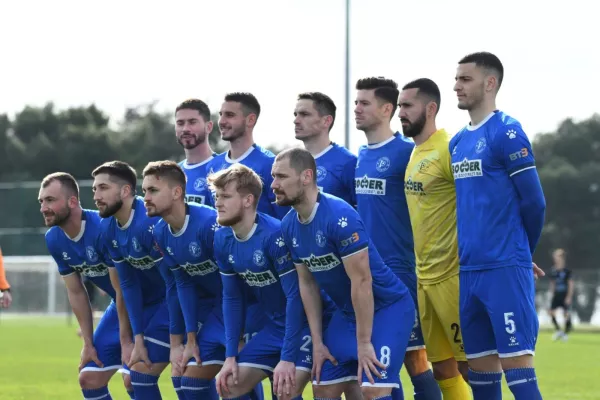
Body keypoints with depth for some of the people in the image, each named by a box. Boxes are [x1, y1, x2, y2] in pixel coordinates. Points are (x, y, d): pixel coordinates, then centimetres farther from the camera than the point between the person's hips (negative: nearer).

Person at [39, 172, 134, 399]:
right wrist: (88, 343, 3)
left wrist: (126, 342, -21)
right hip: (120, 306, 8)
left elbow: (123, 291, -23)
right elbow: (76, 292, 4)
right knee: (89, 378, 5)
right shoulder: (54, 240, -4)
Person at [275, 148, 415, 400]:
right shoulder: (289, 226, -2)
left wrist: (364, 343, -21)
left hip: (387, 308, -8)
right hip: (347, 312, 8)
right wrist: (317, 342, 3)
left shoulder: (340, 217, -26)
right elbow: (307, 284, 6)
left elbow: (361, 282, -24)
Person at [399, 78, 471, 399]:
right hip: (425, 276, 8)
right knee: (442, 370, 9)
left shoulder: (448, 150, -13)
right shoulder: (415, 153, 12)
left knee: (470, 365, -5)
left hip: (452, 276, -8)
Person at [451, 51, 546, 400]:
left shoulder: (506, 133, -8)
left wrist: (521, 256, 4)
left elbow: (533, 203, -8)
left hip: (505, 271, -8)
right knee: (480, 369, 9)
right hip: (468, 271, 8)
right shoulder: (457, 143, 15)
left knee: (517, 367, -9)